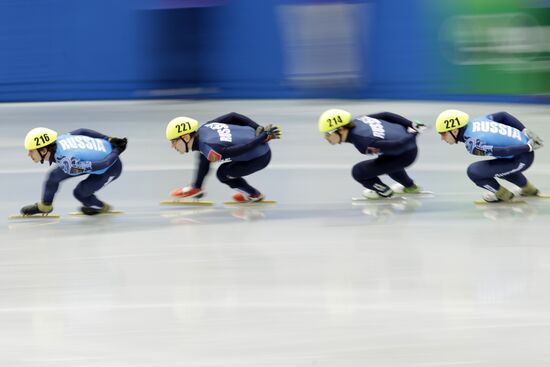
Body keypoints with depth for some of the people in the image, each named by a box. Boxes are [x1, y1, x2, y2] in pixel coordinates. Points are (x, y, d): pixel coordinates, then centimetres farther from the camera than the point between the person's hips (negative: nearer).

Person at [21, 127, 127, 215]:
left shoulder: (68, 163, -39)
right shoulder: (58, 140, -18)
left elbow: (104, 164, -33)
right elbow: (81, 131, -2)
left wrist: (117, 151, -15)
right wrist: (110, 140, 2)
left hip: (112, 167, -7)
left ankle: (101, 207, 30)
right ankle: (44, 206, 30)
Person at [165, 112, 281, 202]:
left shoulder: (211, 152, -31)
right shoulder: (203, 128, -8)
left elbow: (246, 148, -30)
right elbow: (233, 116, -1)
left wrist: (265, 136, -18)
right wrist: (259, 129, 0)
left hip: (260, 158, -8)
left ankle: (254, 195, 19)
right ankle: (196, 187, 21)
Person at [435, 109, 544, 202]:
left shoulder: (472, 144, -24)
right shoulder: (474, 122, 2)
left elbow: (504, 151, -27)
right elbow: (503, 115, 9)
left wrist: (528, 147, -16)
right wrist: (525, 132, 9)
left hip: (522, 160, -9)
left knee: (473, 171, -12)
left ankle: (503, 194, 9)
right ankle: (528, 189, 49)